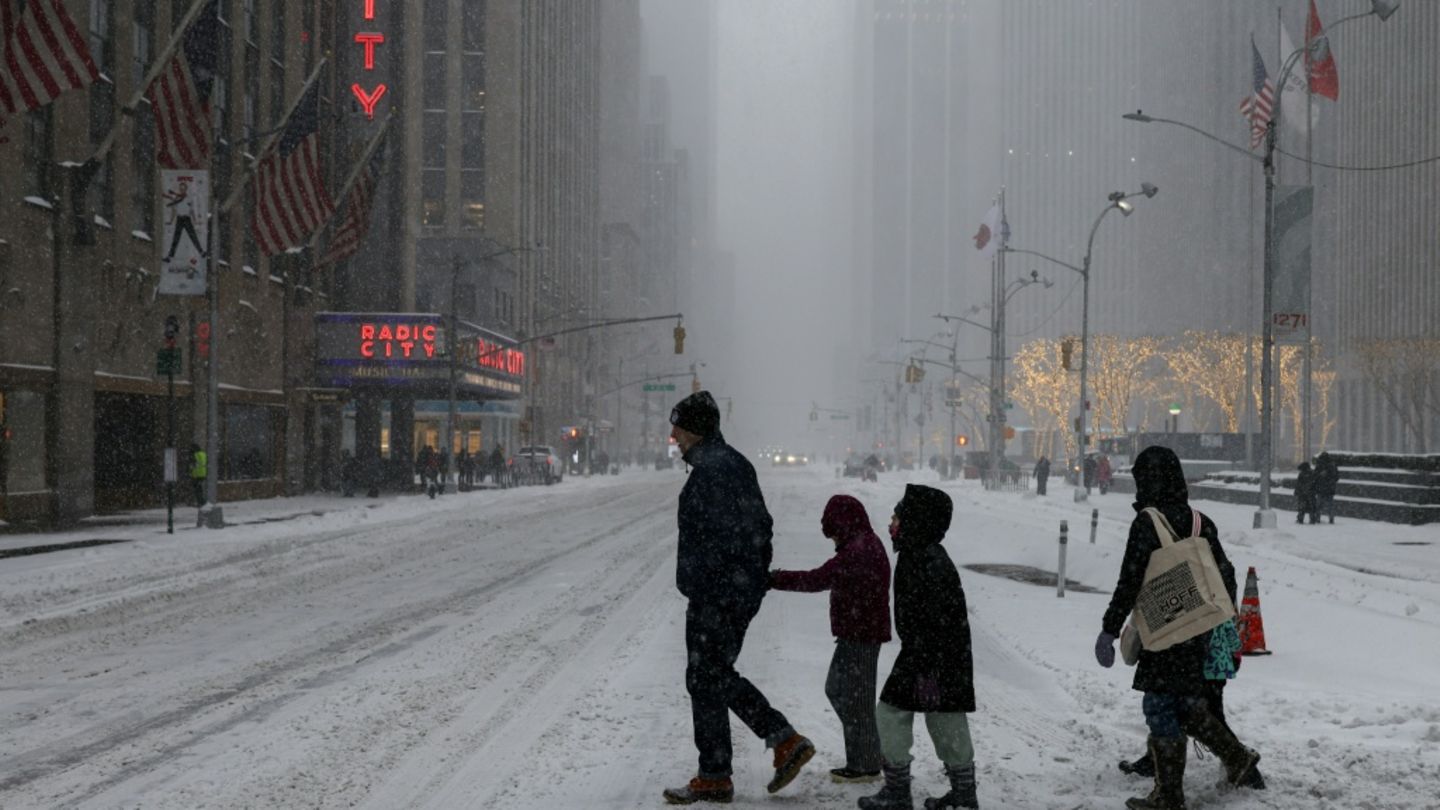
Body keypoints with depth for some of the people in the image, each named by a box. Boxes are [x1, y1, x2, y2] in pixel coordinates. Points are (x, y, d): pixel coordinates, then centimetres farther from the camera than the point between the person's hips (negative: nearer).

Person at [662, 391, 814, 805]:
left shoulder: (710, 470, -17)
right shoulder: (738, 464, 15)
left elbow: (718, 539, -23)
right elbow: (761, 526, 19)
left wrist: (702, 594, -22)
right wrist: (759, 576, 21)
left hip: (716, 595, -10)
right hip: (746, 590, 10)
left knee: (706, 681, 0)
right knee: (718, 676, 19)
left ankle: (713, 779, 9)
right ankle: (786, 741, 16)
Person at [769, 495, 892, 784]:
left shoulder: (859, 550, -20)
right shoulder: (866, 545, 14)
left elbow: (819, 579, -24)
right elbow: (830, 579, 18)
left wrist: (774, 579, -20)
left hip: (861, 636, -11)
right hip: (856, 633, 11)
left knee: (856, 698, -2)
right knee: (836, 689, 17)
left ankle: (864, 766, 7)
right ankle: (865, 756, 22)